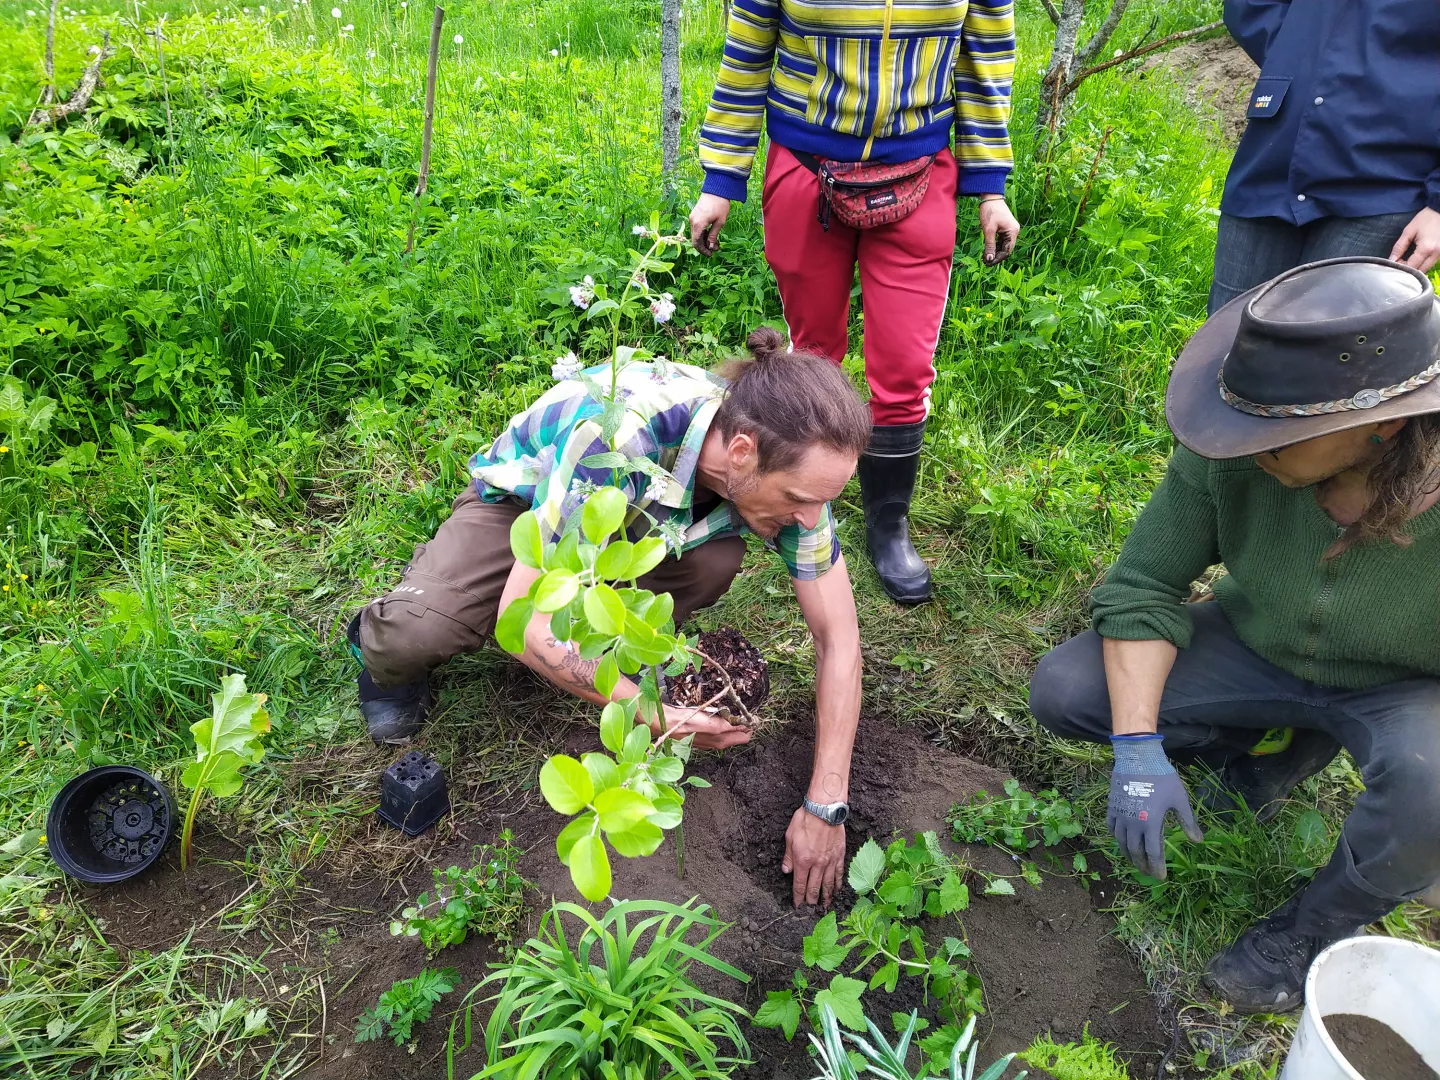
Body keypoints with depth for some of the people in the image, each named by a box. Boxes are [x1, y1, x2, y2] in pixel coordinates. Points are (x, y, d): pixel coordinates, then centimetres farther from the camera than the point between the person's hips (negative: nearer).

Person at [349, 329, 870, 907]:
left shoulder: (787, 463, -27)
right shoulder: (618, 441, -43)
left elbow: (838, 636, -19)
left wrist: (825, 806, -22)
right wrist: (657, 715, -36)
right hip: (522, 495, -3)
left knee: (715, 560, -31)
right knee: (421, 630, -32)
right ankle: (387, 649, 6)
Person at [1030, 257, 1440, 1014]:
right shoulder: (1228, 456, -28)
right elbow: (1142, 589, -17)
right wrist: (1138, 749, -24)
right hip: (1256, 647, 3)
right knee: (1062, 691, -13)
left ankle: (1319, 927, -2)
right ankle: (1273, 754, 11)